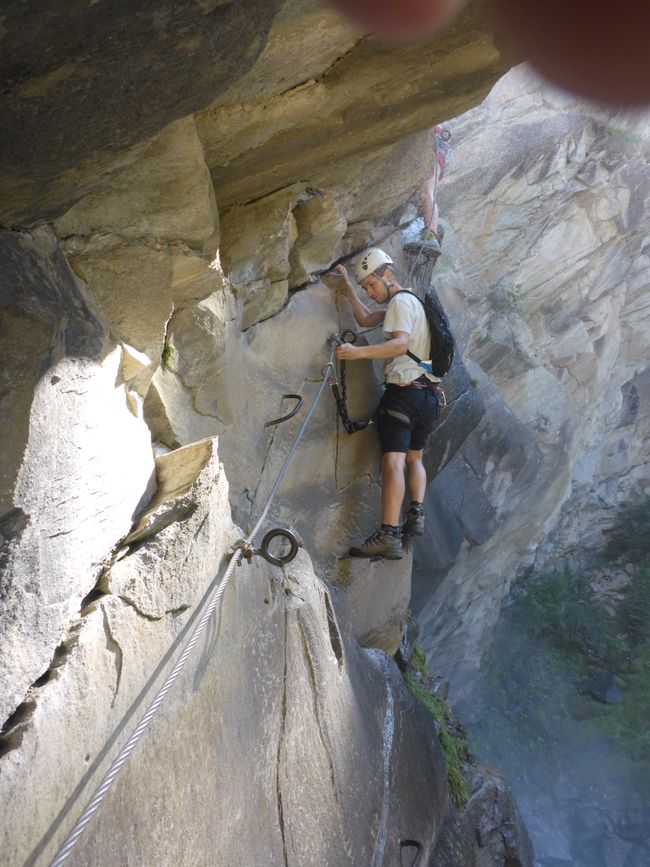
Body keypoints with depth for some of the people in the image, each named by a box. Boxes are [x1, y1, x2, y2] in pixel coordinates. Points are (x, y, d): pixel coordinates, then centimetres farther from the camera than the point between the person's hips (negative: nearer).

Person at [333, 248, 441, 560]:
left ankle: (388, 536, -27)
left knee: (393, 461, -19)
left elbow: (400, 343, -24)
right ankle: (416, 513, 9)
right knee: (414, 456, 21)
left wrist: (358, 352, -37)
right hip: (427, 393, 11)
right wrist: (348, 285, 28)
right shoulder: (409, 301, 24)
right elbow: (365, 319, 30)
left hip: (404, 391, -11)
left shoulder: (400, 301, -6)